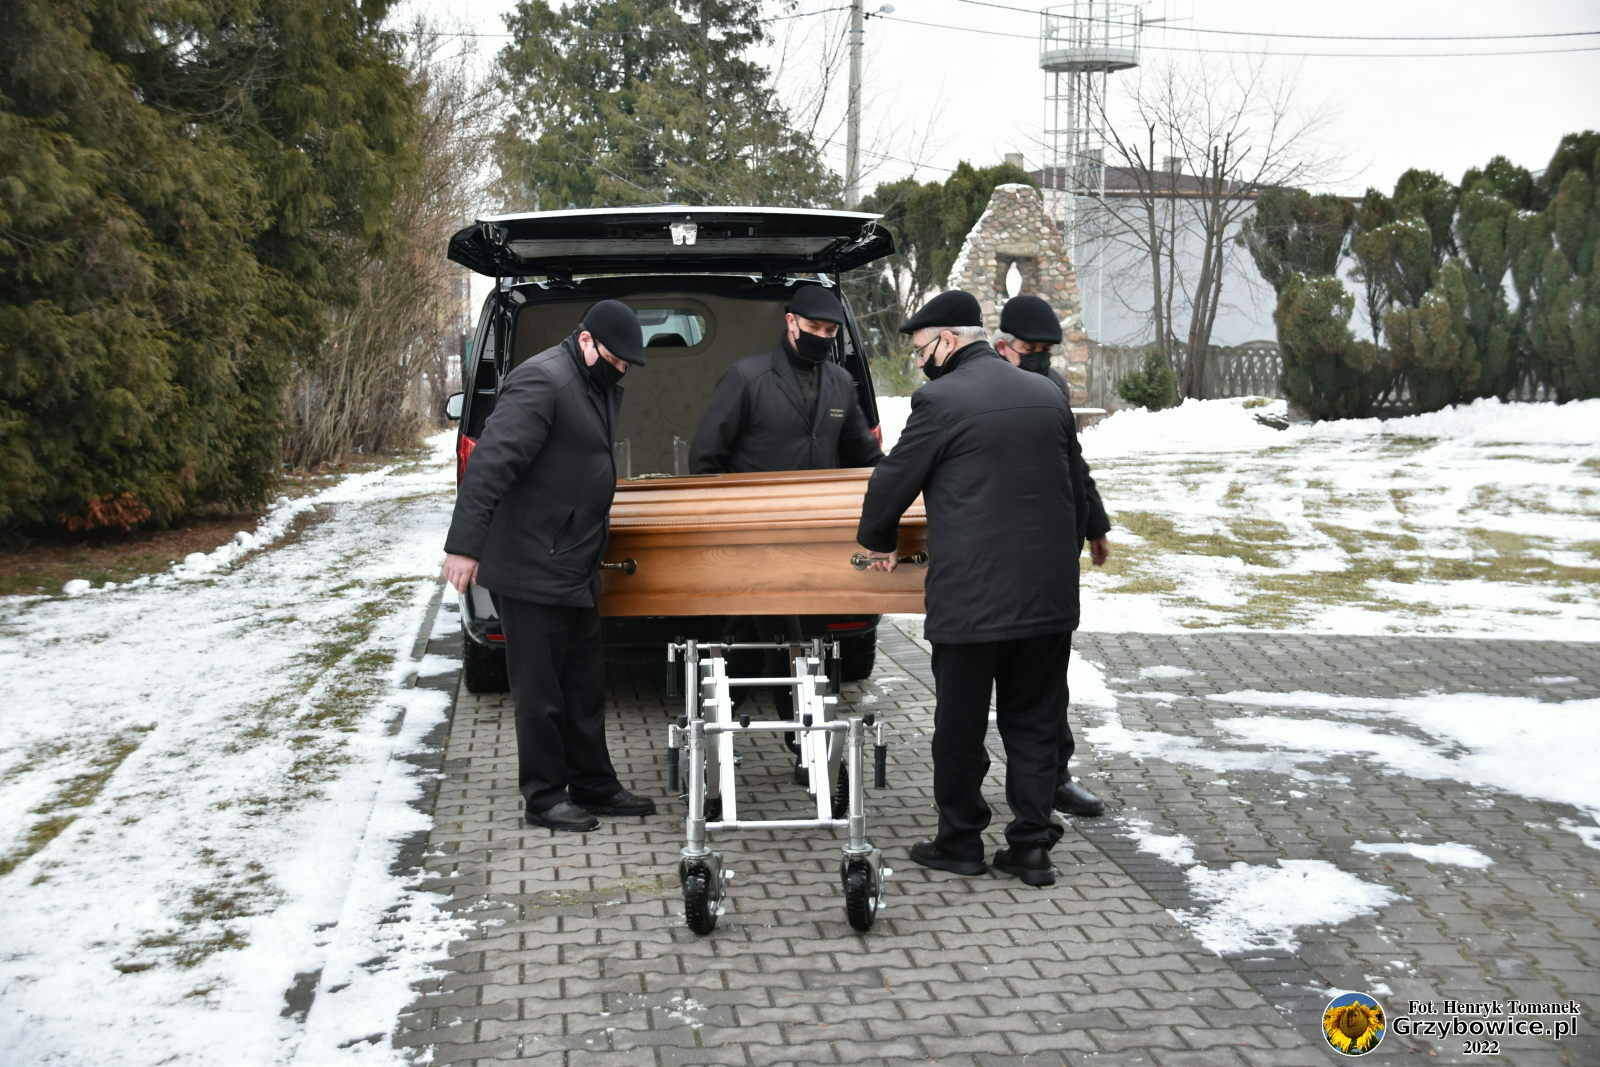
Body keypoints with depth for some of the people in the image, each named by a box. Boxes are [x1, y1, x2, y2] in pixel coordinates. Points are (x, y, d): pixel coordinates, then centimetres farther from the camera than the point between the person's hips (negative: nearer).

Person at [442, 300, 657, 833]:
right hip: (531, 572, -10)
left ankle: (593, 787, 26)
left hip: (576, 569, 10)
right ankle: (544, 798, 11)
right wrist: (465, 545, -31)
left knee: (584, 686, 16)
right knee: (541, 689, 0)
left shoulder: (601, 386, 12)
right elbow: (489, 463, -27)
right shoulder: (542, 381, -19)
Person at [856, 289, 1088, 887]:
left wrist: (876, 541, 16)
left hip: (971, 596, -5)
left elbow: (894, 480, -3)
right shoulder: (1048, 395, 9)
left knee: (961, 726, 9)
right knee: (1033, 725, 13)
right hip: (1049, 592, 6)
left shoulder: (941, 400, -10)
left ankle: (959, 842, 20)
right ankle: (1032, 846, 15)